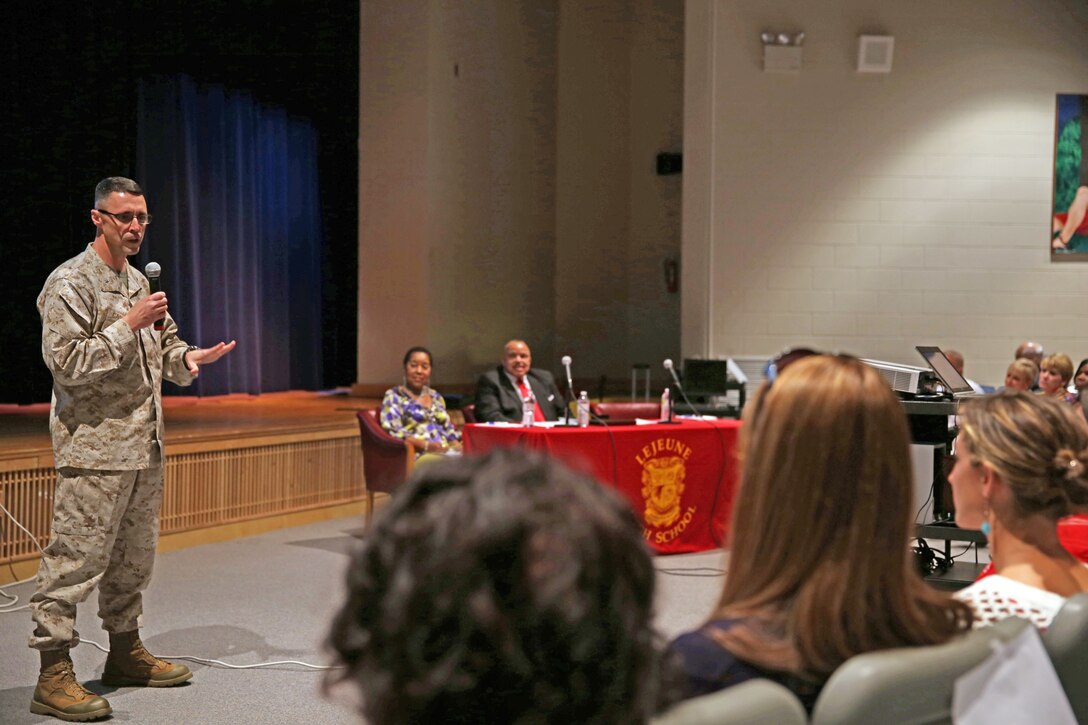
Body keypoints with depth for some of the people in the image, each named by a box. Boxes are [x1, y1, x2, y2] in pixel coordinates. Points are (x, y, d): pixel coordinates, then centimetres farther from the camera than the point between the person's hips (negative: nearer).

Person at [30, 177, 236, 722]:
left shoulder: (139, 282, 17)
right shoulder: (70, 283, -9)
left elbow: (164, 343, 26)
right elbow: (65, 360, -18)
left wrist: (187, 358, 4)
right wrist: (128, 326, -20)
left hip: (144, 445, 9)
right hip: (94, 447, -9)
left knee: (134, 555, 15)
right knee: (76, 558, -8)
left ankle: (125, 651, 28)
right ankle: (53, 673, -3)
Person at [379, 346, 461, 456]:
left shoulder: (436, 397, 26)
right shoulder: (393, 396, 8)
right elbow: (392, 431, -6)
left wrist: (457, 446, 0)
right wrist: (426, 445, -19)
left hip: (445, 453, 6)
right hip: (418, 455, -6)